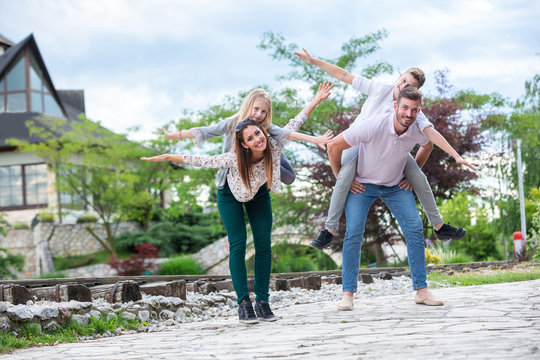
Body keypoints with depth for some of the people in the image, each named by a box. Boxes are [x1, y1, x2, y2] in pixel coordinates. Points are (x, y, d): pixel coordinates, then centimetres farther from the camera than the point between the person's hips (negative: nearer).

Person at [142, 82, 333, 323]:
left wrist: (317, 99, -22)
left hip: (259, 194, 3)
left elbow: (295, 122, -23)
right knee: (238, 245, -12)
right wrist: (169, 157, -31)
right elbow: (203, 161, -31)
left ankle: (262, 301, 0)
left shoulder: (274, 147, -32)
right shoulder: (236, 159, -39)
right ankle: (243, 303, -12)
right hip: (232, 195, -3)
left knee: (264, 246, -4)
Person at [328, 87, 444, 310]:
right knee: (354, 232, -16)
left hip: (395, 185, 4)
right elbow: (334, 146, -21)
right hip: (363, 183, -4)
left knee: (415, 229, -9)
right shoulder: (373, 127, -31)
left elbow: (428, 145, 12)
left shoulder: (418, 131, -17)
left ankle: (421, 290, -1)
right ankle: (348, 294, -8)